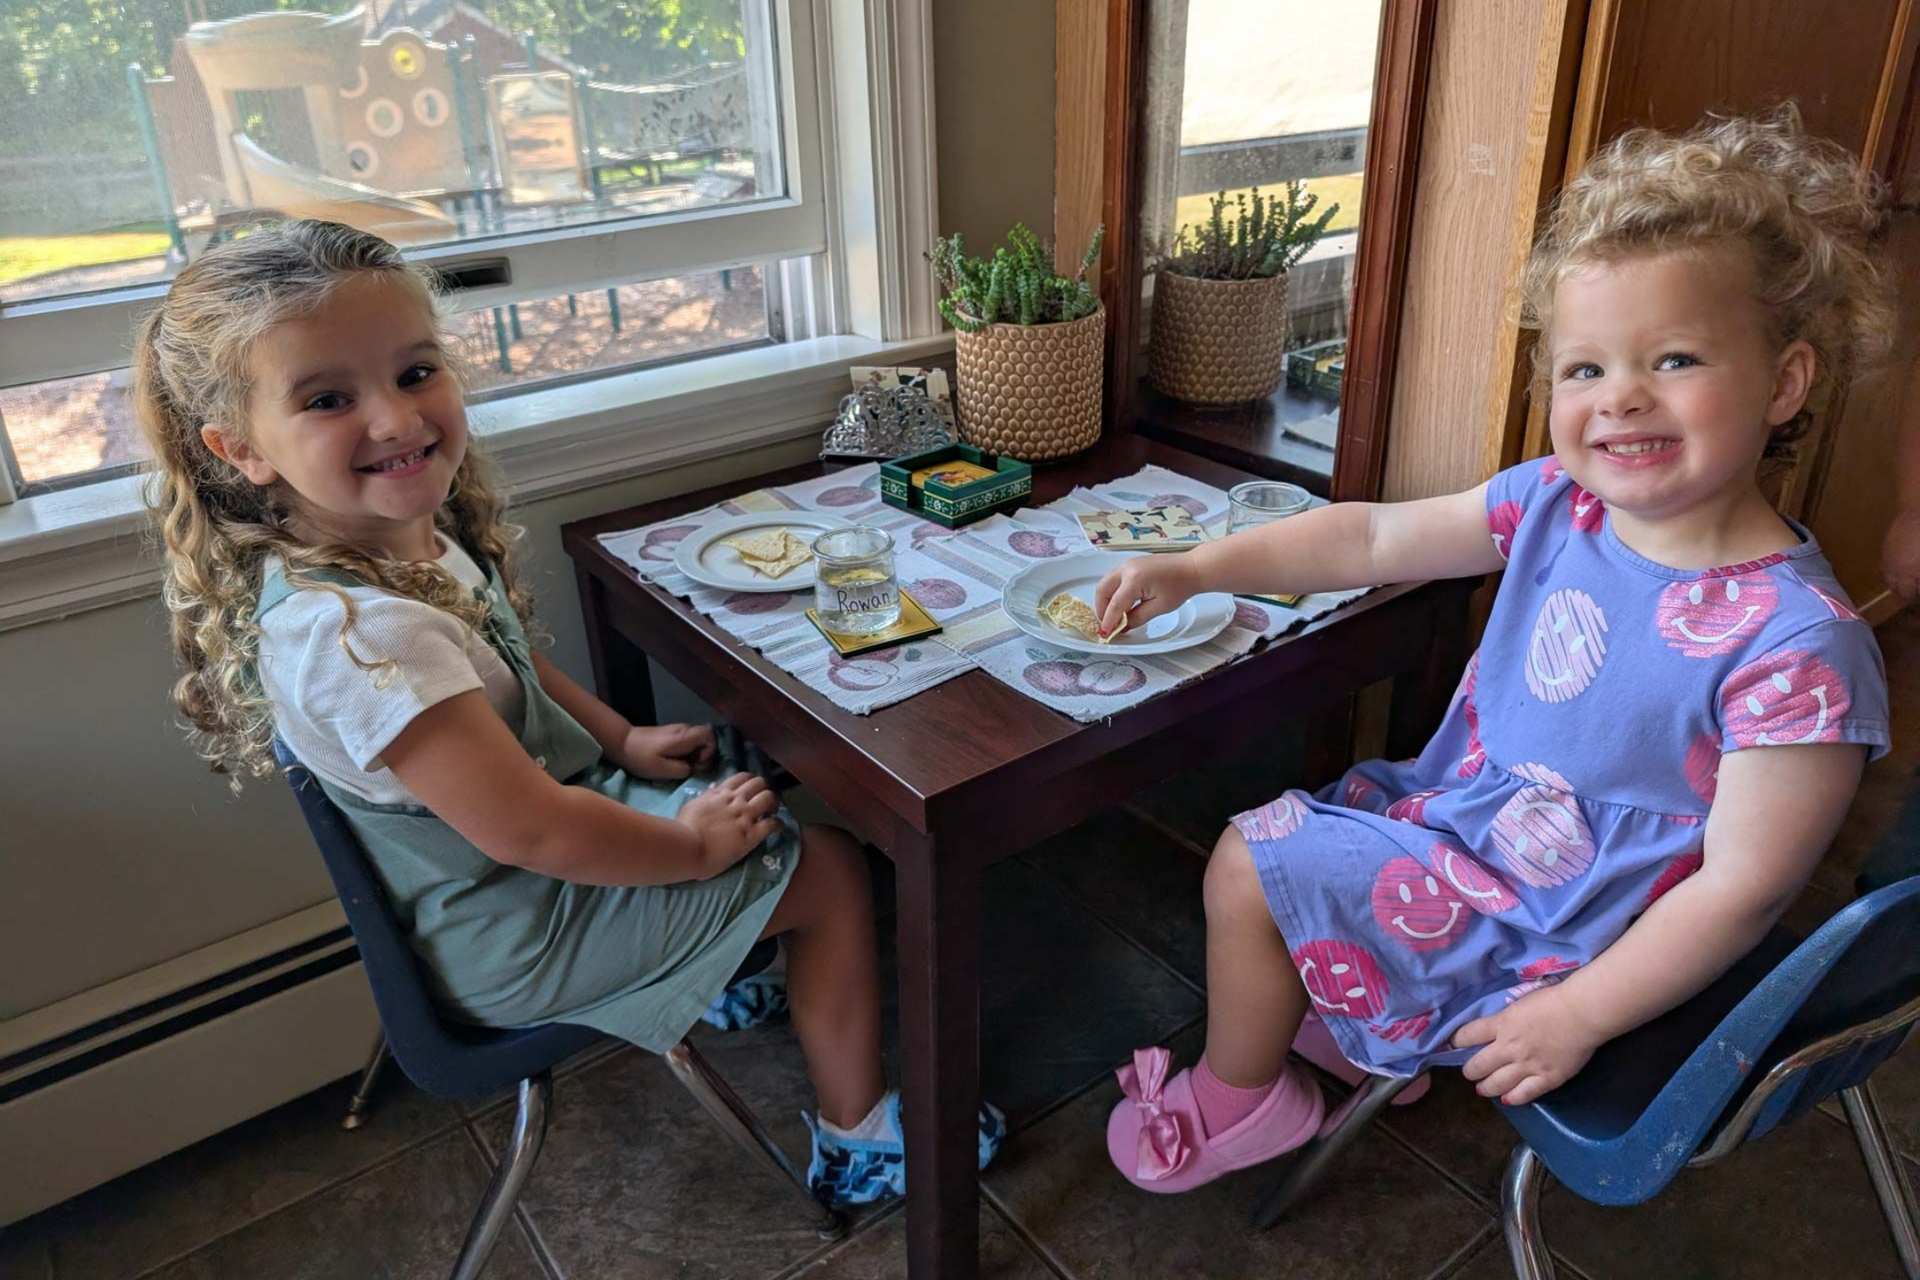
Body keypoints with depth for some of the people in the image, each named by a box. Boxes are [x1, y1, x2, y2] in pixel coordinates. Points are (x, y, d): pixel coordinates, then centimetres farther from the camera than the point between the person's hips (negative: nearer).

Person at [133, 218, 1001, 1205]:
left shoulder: (415, 533, -7)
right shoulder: (350, 631, -36)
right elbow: (528, 832, -34)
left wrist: (622, 739, 4)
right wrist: (697, 845, -20)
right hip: (514, 935, -9)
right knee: (829, 870, -3)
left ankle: (713, 969, 43)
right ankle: (860, 1140, 16)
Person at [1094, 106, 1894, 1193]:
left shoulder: (1796, 644, -28)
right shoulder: (1557, 504, -9)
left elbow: (1739, 889, -23)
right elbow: (1375, 540, 0)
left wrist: (1577, 1016, -18)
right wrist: (1195, 568, -4)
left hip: (1547, 928, -7)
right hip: (1457, 808, 7)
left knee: (1247, 867, -8)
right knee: (1267, 832, 17)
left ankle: (1237, 1103, 23)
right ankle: (1365, 1046, 34)